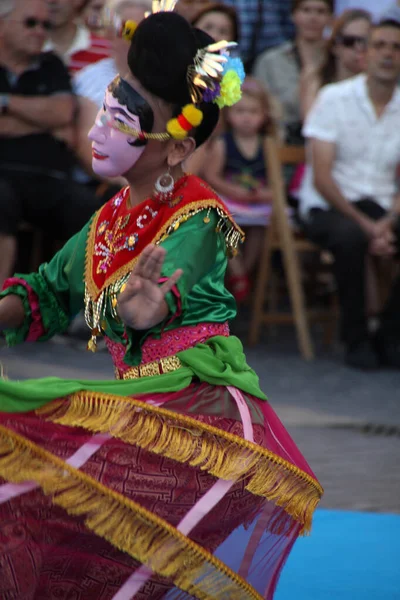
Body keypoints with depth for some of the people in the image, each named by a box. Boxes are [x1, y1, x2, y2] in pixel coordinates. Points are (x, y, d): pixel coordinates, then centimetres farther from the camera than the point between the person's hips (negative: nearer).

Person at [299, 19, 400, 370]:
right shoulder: (335, 98, -5)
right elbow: (321, 177, -11)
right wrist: (365, 224, -20)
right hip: (328, 206, -4)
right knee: (350, 236, -37)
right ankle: (357, 339, -18)